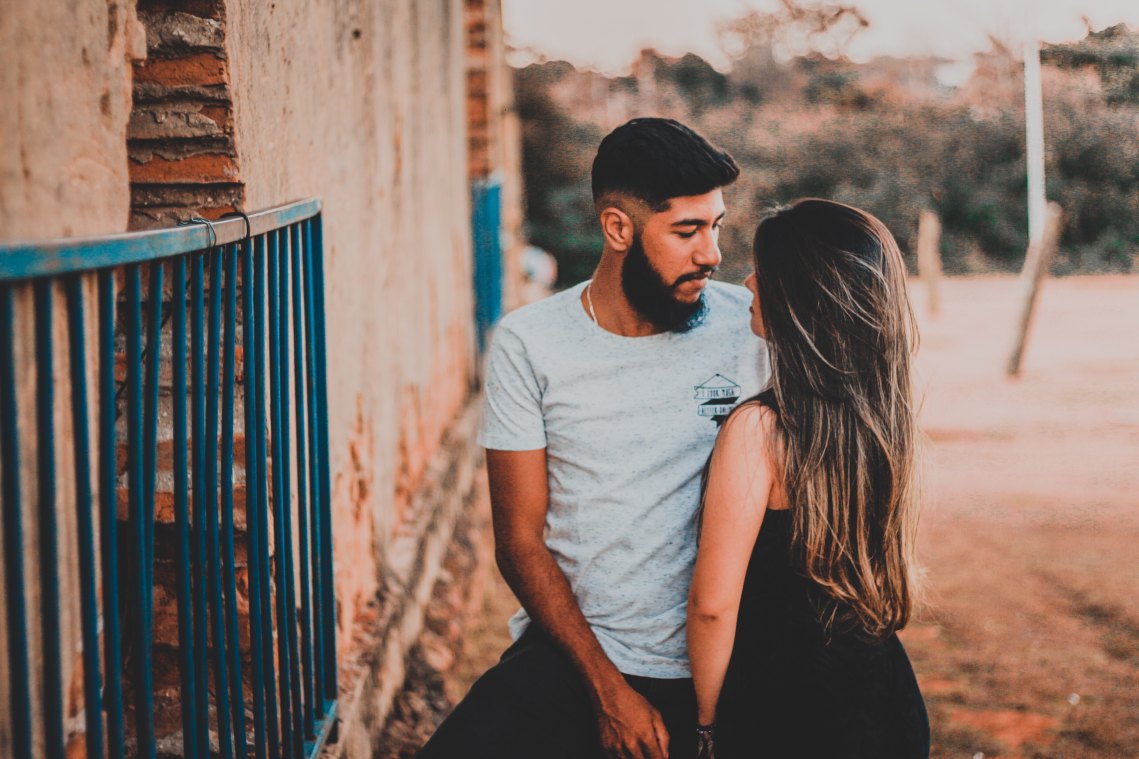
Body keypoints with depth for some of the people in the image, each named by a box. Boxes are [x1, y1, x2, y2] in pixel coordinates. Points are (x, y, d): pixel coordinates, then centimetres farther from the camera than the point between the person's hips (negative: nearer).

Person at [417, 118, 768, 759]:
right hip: (566, 654, 0)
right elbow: (521, 541, -1)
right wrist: (608, 689, -10)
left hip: (708, 675, 1)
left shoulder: (749, 327, -1)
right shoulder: (528, 344, -1)